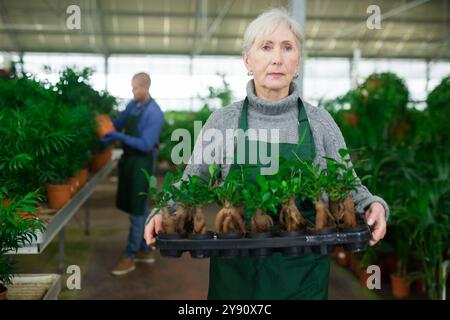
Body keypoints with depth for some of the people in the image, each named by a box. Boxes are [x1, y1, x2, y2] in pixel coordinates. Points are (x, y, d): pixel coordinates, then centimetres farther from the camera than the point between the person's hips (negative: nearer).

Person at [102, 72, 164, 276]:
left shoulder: (154, 113, -18)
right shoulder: (132, 105, 5)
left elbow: (146, 144, -21)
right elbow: (118, 123, 17)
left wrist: (120, 137, -25)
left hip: (143, 163, -8)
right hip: (129, 159, 8)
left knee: (137, 210, 0)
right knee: (139, 207, 16)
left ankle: (130, 256, 10)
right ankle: (145, 251, 29)